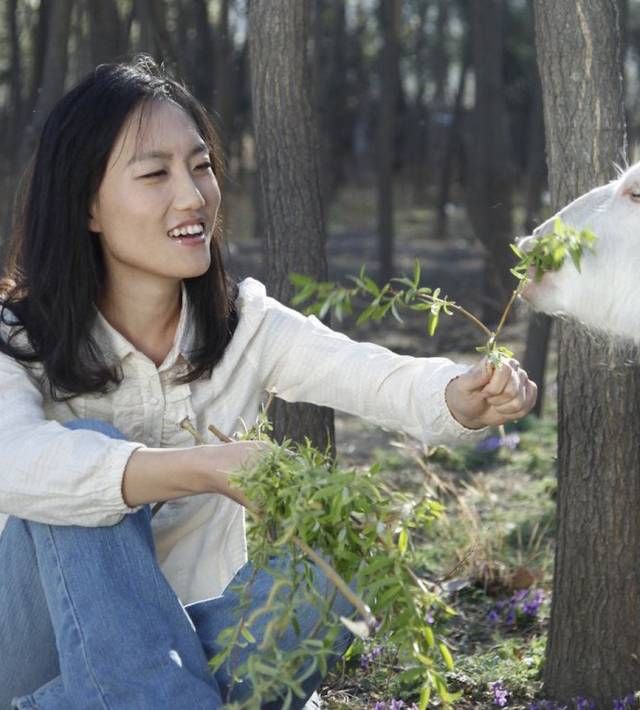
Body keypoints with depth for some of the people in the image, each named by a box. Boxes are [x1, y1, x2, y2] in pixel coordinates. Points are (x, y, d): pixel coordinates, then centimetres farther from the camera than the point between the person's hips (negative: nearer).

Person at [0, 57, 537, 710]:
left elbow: (377, 375, -16)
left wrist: (466, 397, -40)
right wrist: (211, 468, -48)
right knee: (87, 441, -28)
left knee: (316, 584, -27)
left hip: (191, 633, 3)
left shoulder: (244, 325, -1)